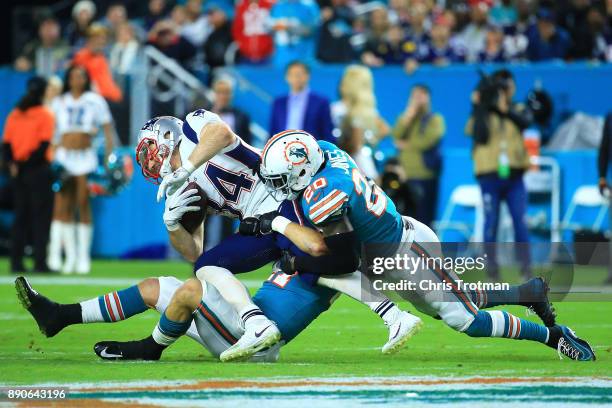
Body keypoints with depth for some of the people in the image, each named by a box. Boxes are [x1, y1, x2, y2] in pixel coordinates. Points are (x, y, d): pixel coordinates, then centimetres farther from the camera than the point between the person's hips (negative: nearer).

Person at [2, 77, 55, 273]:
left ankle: (16, 262, 9)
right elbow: (44, 144, -14)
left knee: (20, 216, 11)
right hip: (38, 170, -5)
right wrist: (30, 162, -8)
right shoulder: (45, 114, -7)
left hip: (18, 171, 5)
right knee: (41, 216, -1)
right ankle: (40, 262, -6)